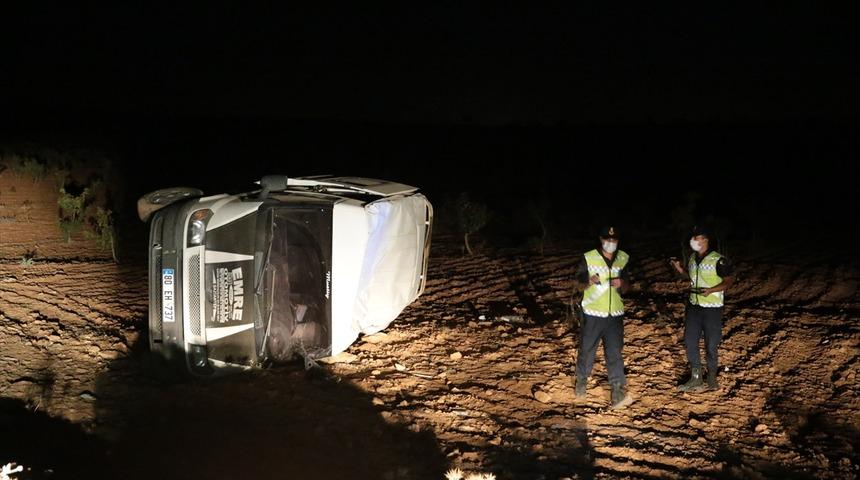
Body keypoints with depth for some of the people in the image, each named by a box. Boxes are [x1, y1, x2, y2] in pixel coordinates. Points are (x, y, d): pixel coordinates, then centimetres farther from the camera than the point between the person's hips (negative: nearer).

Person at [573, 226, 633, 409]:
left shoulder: (623, 259, 5)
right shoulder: (589, 258, -6)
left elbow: (626, 286, 12)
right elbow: (578, 282, -1)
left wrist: (621, 283, -12)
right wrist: (589, 281, -23)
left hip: (615, 314, 2)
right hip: (592, 313, -2)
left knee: (615, 352, -1)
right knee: (586, 349, 9)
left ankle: (618, 392, -1)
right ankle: (581, 381, 31)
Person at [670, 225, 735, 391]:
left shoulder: (718, 260, -16)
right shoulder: (692, 258, 6)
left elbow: (729, 280, -11)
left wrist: (711, 290, -23)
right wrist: (680, 269, 4)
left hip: (712, 308, -7)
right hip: (693, 306, 7)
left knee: (711, 345, 3)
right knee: (689, 341, 7)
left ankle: (712, 380, 21)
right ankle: (696, 379, 19)